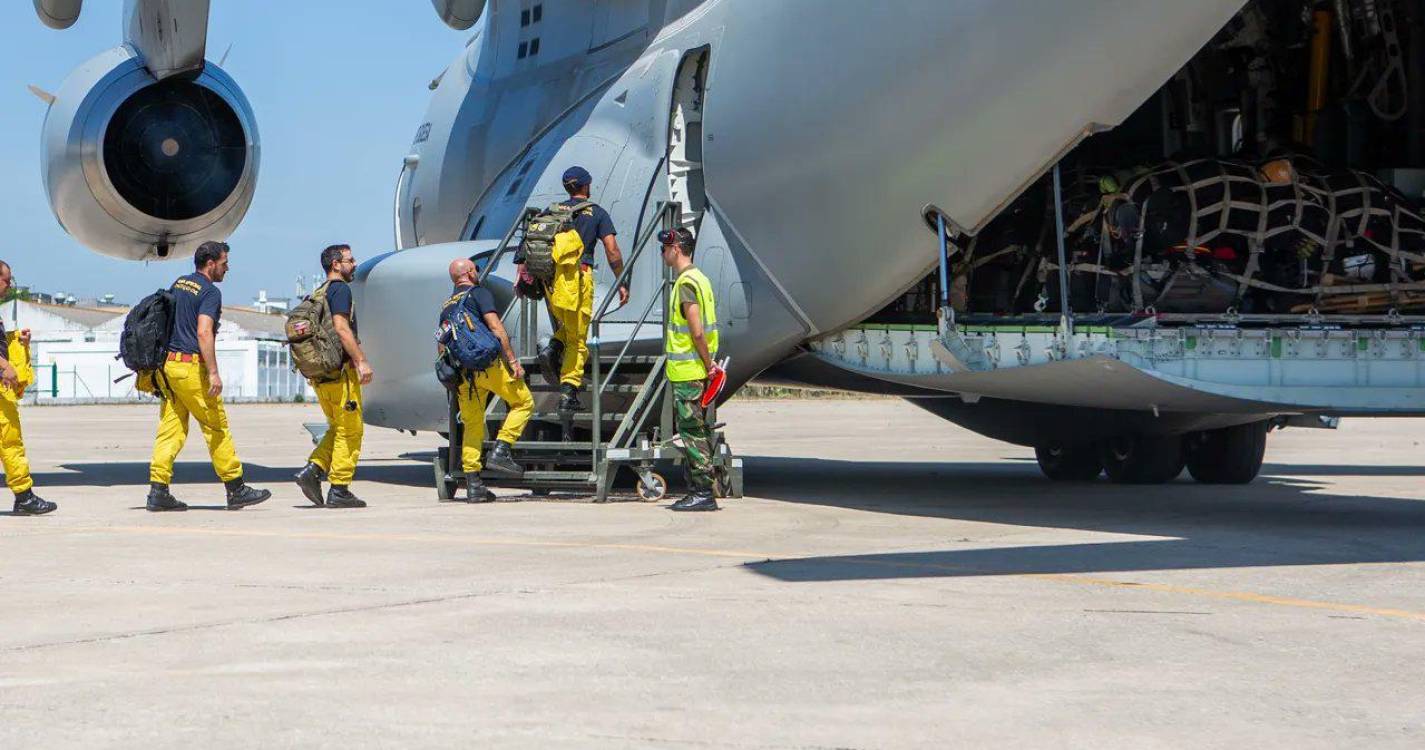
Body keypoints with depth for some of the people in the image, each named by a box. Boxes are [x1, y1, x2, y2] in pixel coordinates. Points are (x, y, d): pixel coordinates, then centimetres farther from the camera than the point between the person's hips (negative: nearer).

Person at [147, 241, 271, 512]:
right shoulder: (210, 292, -10)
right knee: (217, 427, 0)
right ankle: (236, 490, 6)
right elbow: (204, 333, -21)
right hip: (191, 367, -8)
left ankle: (158, 492, 0)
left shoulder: (178, 284, 15)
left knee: (171, 428, 7)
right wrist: (213, 373, -23)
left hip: (167, 363, 8)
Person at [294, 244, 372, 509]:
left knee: (337, 429, 18)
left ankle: (313, 469, 1)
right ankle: (339, 491, -2)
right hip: (341, 370, -9)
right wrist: (361, 361, -21)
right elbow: (341, 328, -19)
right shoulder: (340, 288, -8)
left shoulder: (318, 293, 19)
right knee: (350, 430, -2)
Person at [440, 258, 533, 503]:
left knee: (472, 425, 9)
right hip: (486, 362, -6)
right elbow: (495, 327, -9)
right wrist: (513, 360, -10)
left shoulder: (446, 306, 23)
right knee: (523, 402, 9)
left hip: (462, 371, 6)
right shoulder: (478, 293, 3)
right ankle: (500, 452, -4)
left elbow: (442, 347, 21)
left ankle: (473, 485, 5)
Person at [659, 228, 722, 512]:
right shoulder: (699, 278, 16)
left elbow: (697, 332, -21)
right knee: (699, 432, 12)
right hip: (697, 371, 10)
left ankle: (703, 493, -6)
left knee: (692, 432, -7)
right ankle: (701, 492, 16)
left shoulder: (686, 283, -15)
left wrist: (708, 365, -14)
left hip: (687, 373, -10)